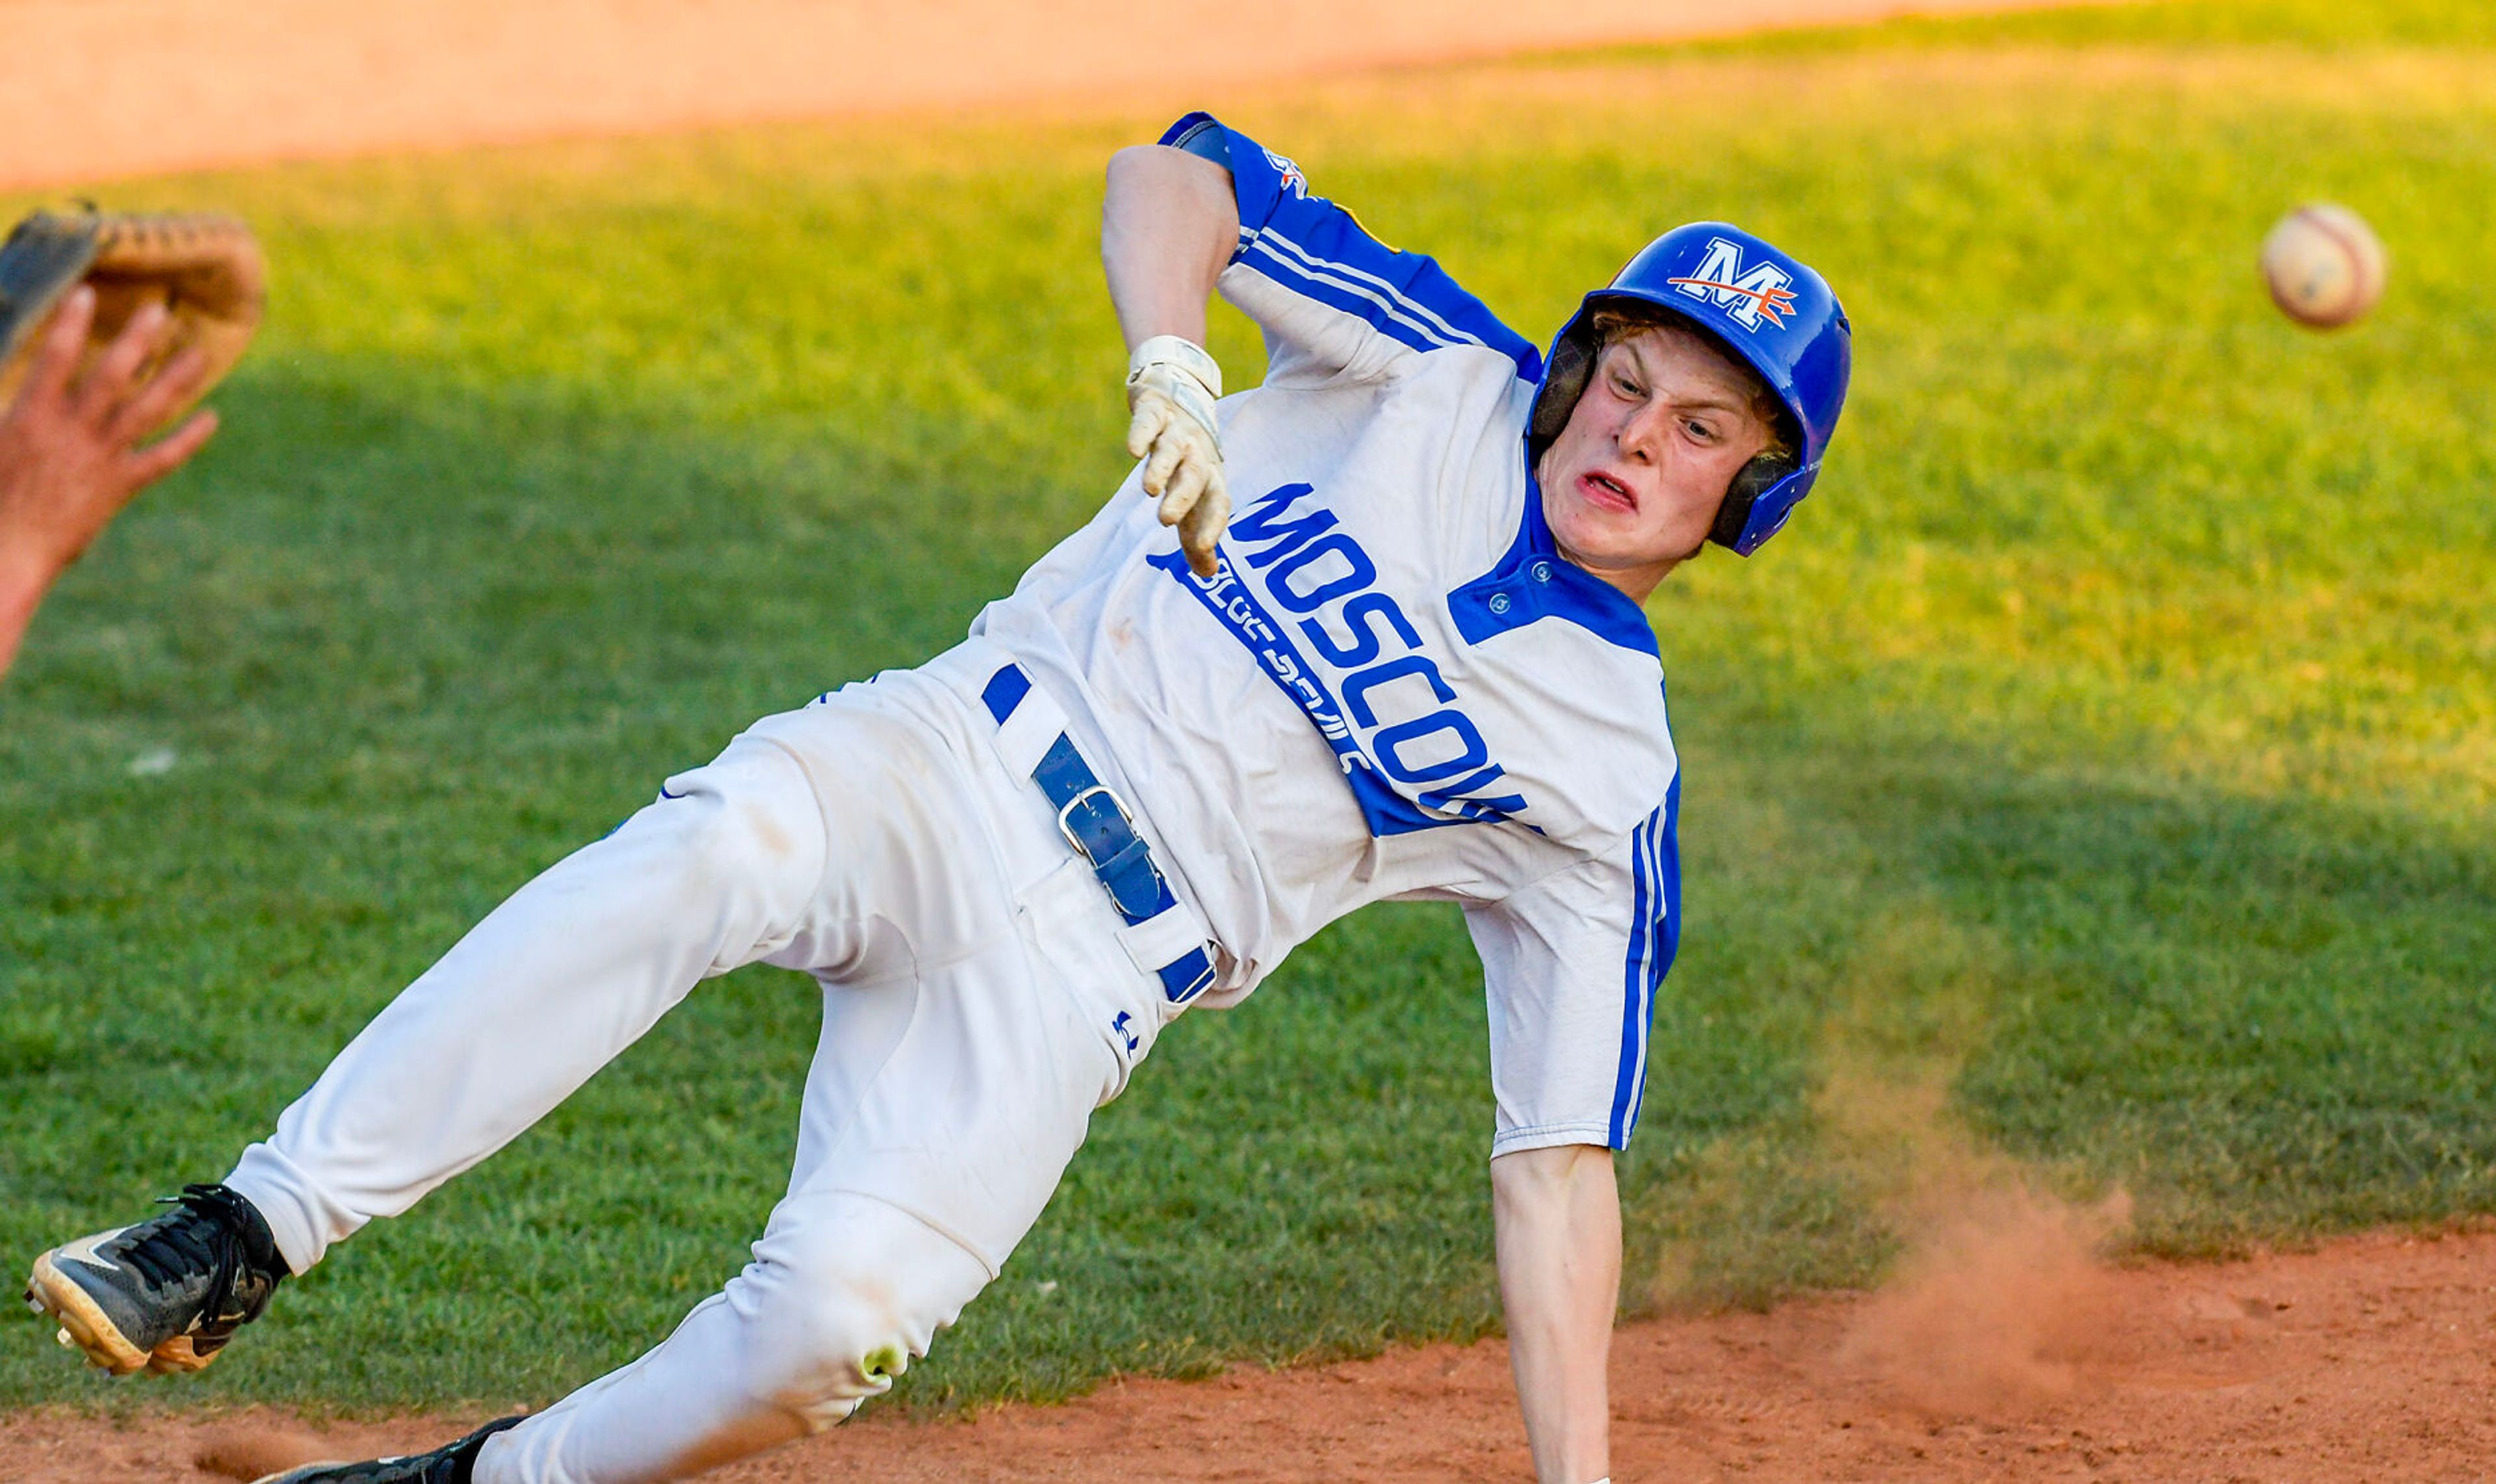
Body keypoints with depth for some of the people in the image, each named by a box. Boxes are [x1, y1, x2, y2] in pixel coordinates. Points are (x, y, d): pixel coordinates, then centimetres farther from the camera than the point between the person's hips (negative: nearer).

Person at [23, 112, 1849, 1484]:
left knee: (836, 1313, -29)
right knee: (714, 854, -36)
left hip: (1077, 978, -1)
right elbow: (1170, 173, 7)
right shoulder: (1439, 380, 9)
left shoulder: (1614, 784, 7)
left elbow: (1559, 1157, 5)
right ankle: (245, 1239, -34)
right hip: (951, 756, 1)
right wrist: (1170, 361, -15)